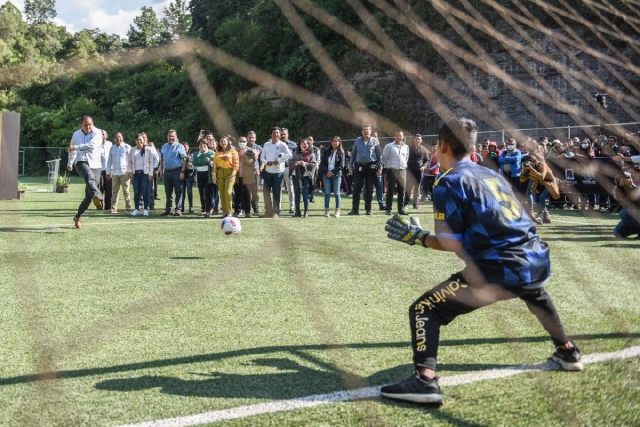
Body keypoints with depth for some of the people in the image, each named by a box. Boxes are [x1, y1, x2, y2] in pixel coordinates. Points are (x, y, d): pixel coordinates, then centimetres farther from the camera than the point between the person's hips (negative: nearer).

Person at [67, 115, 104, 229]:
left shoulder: (97, 133, -3)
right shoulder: (76, 134, 11)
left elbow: (92, 145, -22)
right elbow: (72, 149, 30)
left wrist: (75, 147, -19)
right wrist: (70, 163, 40)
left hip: (95, 165, 0)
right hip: (81, 163, 0)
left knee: (89, 196, -2)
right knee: (89, 177, -37)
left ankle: (78, 217, 18)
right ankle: (98, 197, -67)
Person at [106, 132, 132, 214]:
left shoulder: (127, 147, 1)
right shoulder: (112, 148, 14)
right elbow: (109, 160, 17)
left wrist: (130, 171, -8)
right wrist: (108, 172, 12)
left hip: (124, 172, -4)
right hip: (114, 173, 4)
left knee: (126, 191, -2)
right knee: (115, 191, 5)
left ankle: (128, 208, -1)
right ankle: (113, 208, 6)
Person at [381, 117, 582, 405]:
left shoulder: (449, 182, -1)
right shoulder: (492, 174, 20)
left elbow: (453, 245, -7)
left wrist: (416, 236, 5)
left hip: (502, 270, -8)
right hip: (537, 262, 8)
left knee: (423, 310, -2)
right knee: (536, 294, 44)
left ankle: (425, 381, -19)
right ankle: (567, 352, 56)